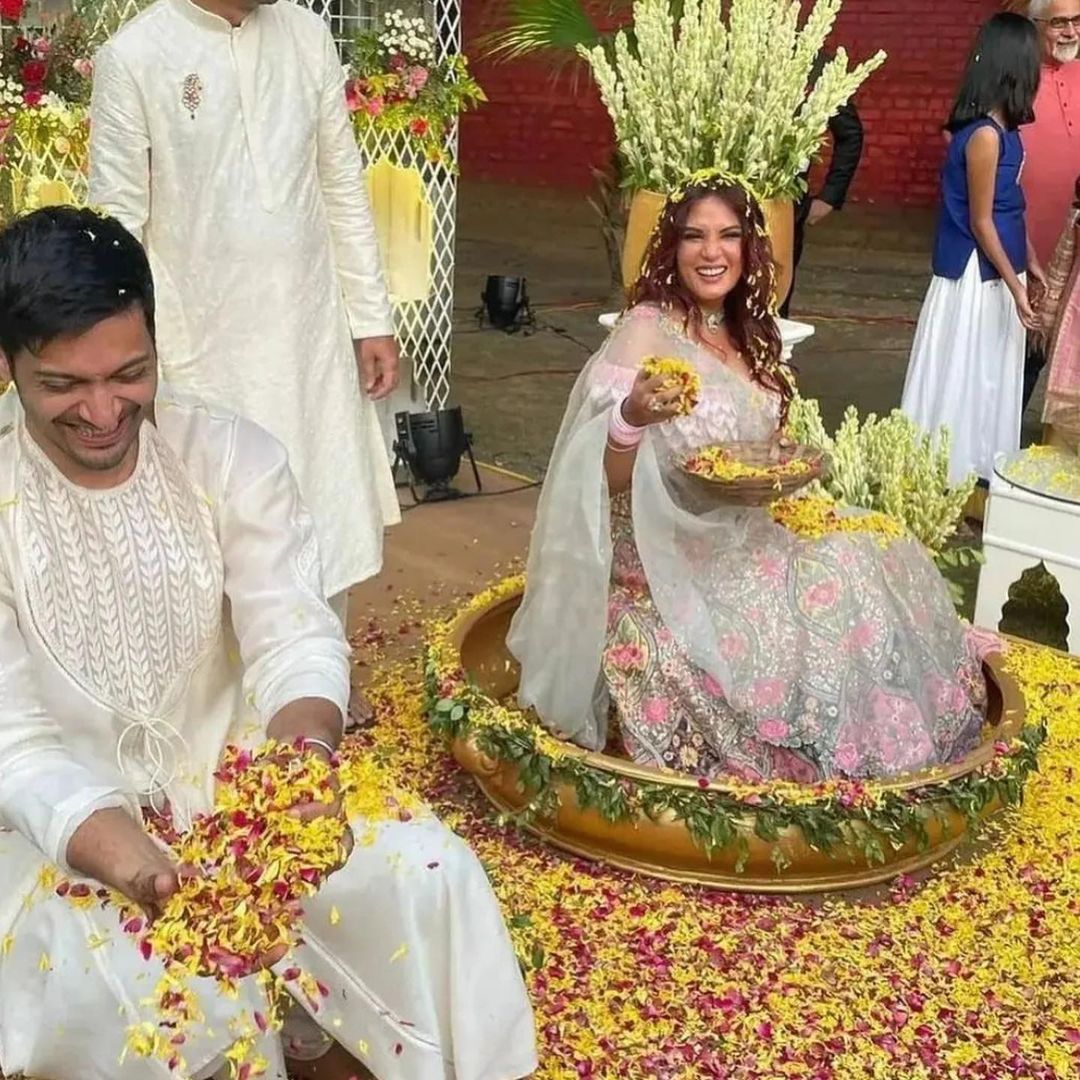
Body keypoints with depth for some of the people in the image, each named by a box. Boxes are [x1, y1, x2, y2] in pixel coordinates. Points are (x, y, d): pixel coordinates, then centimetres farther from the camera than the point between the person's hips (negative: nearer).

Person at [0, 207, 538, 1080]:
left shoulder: (232, 455, -9)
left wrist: (304, 737, -37)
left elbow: (294, 638, -12)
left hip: (238, 782, 3)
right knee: (119, 990, -29)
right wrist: (138, 868, -38)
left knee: (425, 872, -15)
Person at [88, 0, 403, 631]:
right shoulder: (134, 58, -9)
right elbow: (118, 225, -8)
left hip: (314, 336, 4)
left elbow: (344, 189, 9)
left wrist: (372, 318, 7)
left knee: (336, 530, 12)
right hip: (206, 351, -4)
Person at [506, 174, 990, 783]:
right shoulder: (647, 331, -13)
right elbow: (606, 479, -18)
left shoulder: (751, 336, 8)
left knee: (873, 571, -6)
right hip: (665, 557, -7)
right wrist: (631, 419, -37)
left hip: (742, 543, 8)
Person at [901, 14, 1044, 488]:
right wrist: (1015, 284, -16)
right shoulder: (985, 135, -22)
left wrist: (1030, 261, 18)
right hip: (977, 276, -9)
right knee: (964, 377, 3)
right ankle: (950, 475, 16)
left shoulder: (1000, 128, 6)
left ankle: (974, 467, 30)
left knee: (988, 376, 17)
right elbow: (980, 222, -19)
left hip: (996, 271, 9)